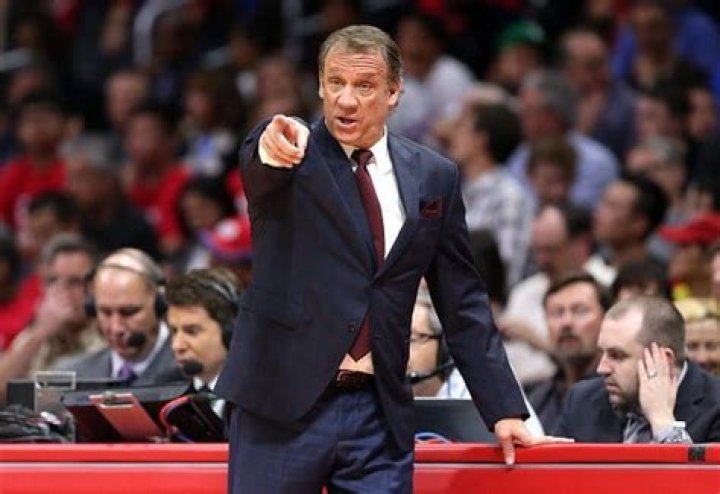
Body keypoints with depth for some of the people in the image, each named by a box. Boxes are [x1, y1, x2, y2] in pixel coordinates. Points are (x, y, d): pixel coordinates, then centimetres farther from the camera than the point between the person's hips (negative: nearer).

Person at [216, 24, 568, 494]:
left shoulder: (433, 177, 9)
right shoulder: (292, 158, 0)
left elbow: (463, 302, 13)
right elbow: (257, 170, -26)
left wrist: (505, 410, 8)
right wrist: (274, 149, -51)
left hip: (378, 412, 3)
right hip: (283, 403, -2)